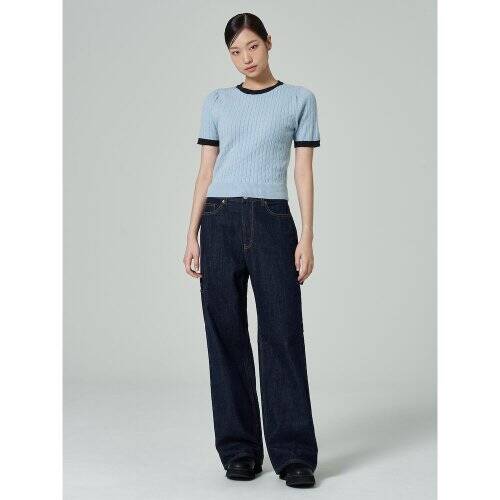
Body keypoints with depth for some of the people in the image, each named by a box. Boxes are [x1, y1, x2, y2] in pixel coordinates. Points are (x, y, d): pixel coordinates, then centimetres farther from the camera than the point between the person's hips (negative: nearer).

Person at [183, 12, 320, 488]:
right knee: (227, 337, 3)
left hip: (272, 222, -2)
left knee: (282, 336, -4)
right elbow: (206, 171, 10)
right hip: (220, 223, 2)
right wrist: (192, 235, 3)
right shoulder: (217, 102, 12)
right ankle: (239, 450, 13)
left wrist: (307, 237, -6)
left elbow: (304, 171, 3)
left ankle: (293, 454, 3)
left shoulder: (299, 99, 8)